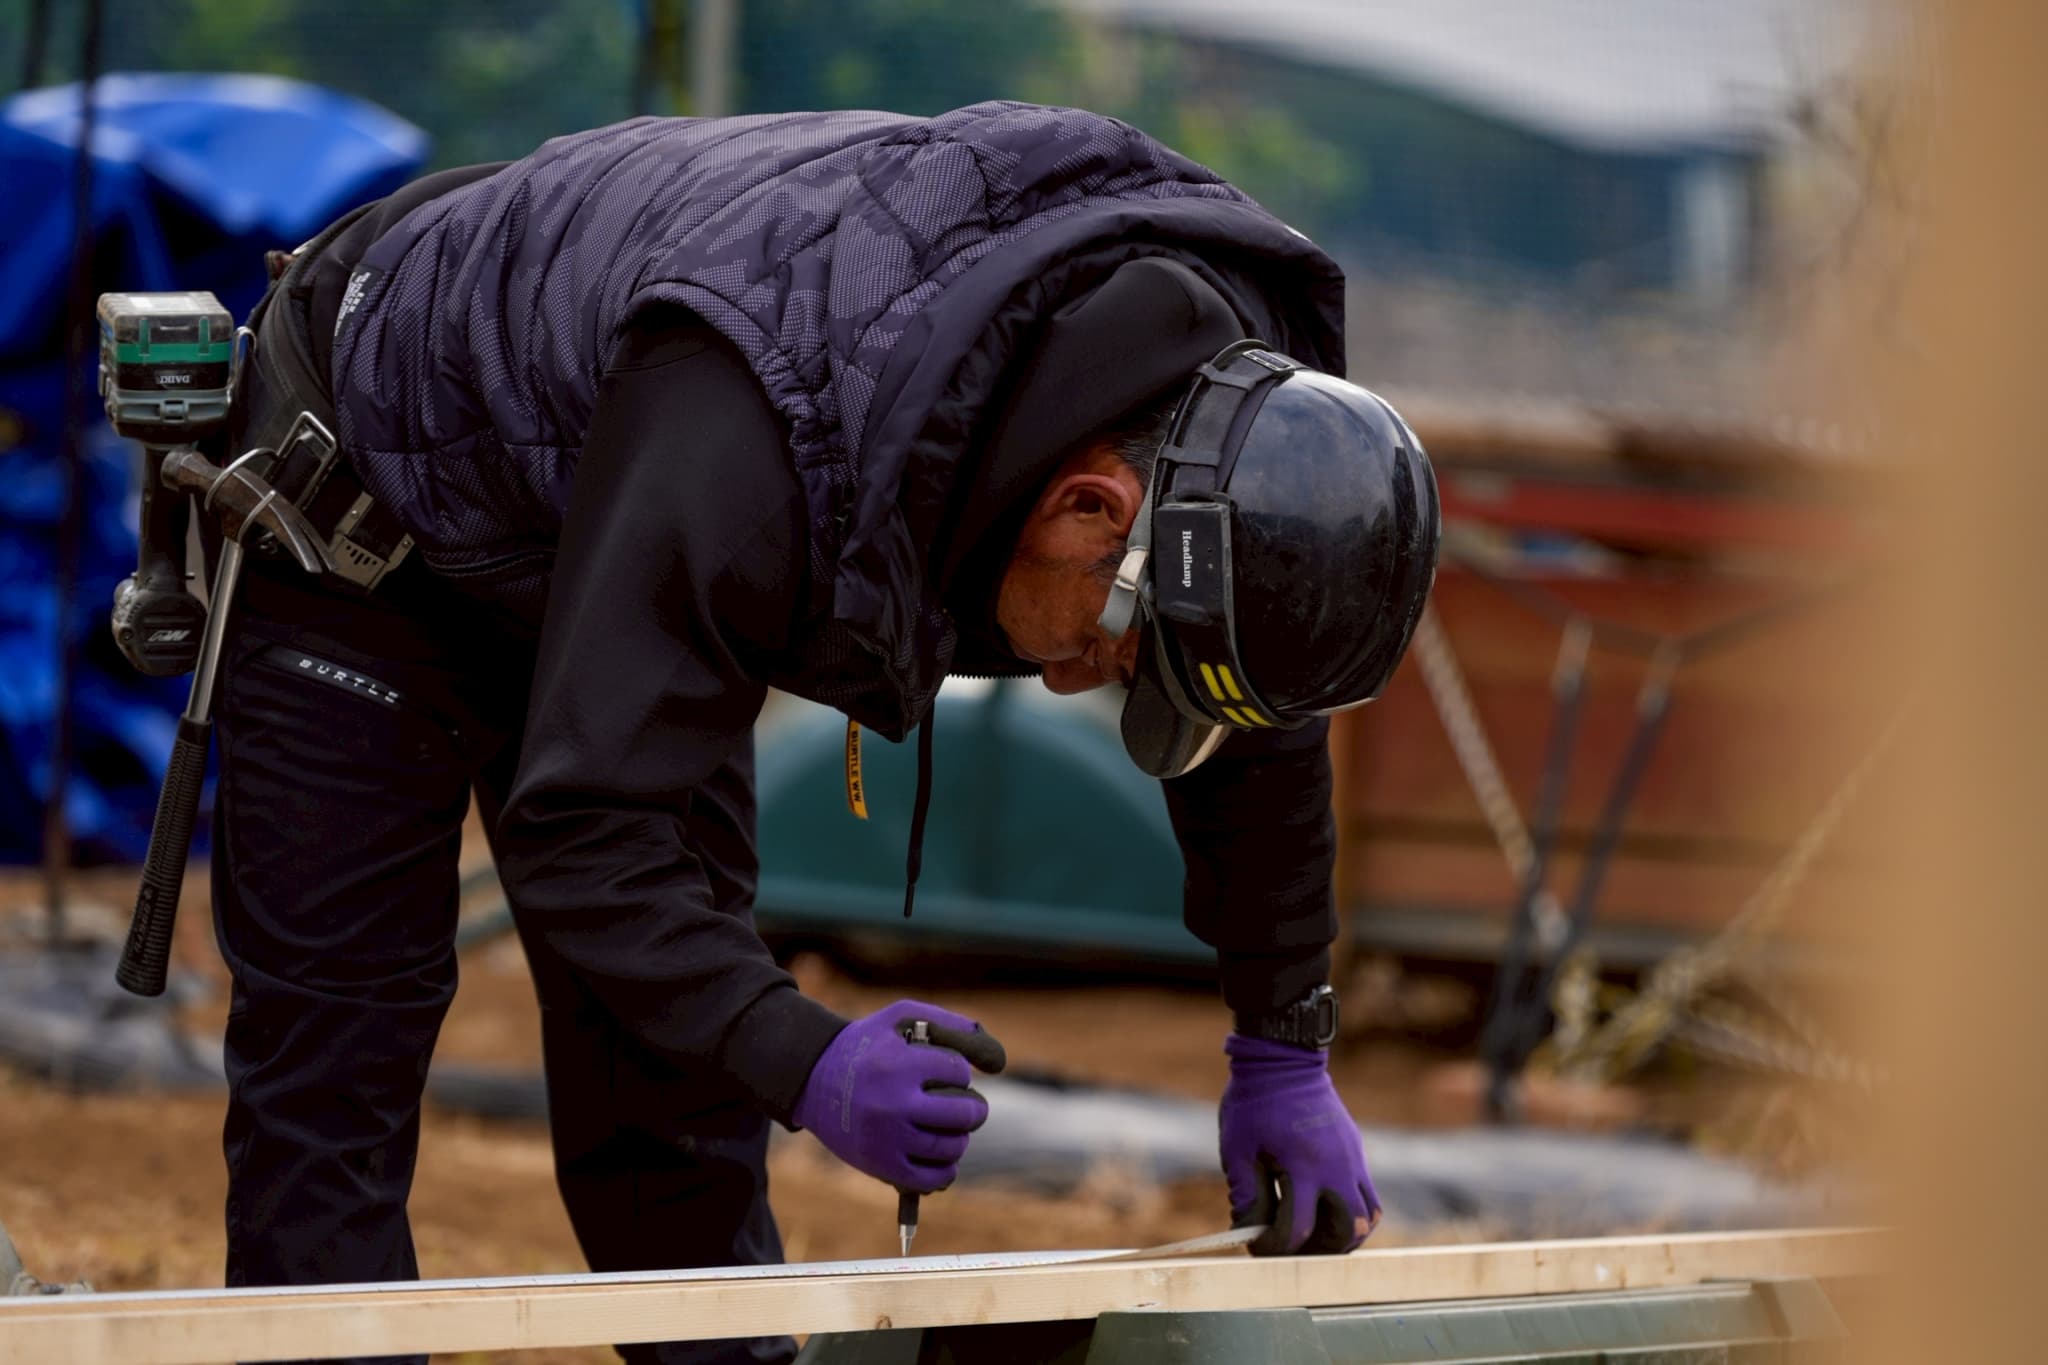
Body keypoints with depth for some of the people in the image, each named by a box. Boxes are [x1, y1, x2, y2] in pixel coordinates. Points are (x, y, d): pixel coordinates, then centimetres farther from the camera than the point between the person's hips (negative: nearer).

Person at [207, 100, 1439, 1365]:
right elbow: (580, 822, -41)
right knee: (341, 1054, -10)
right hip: (378, 518, -7)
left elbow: (1255, 736, -4)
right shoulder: (759, 436, -45)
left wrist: (1286, 1051, -3)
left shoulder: (1222, 395, -22)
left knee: (674, 1043, 6)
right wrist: (805, 1061, -50)